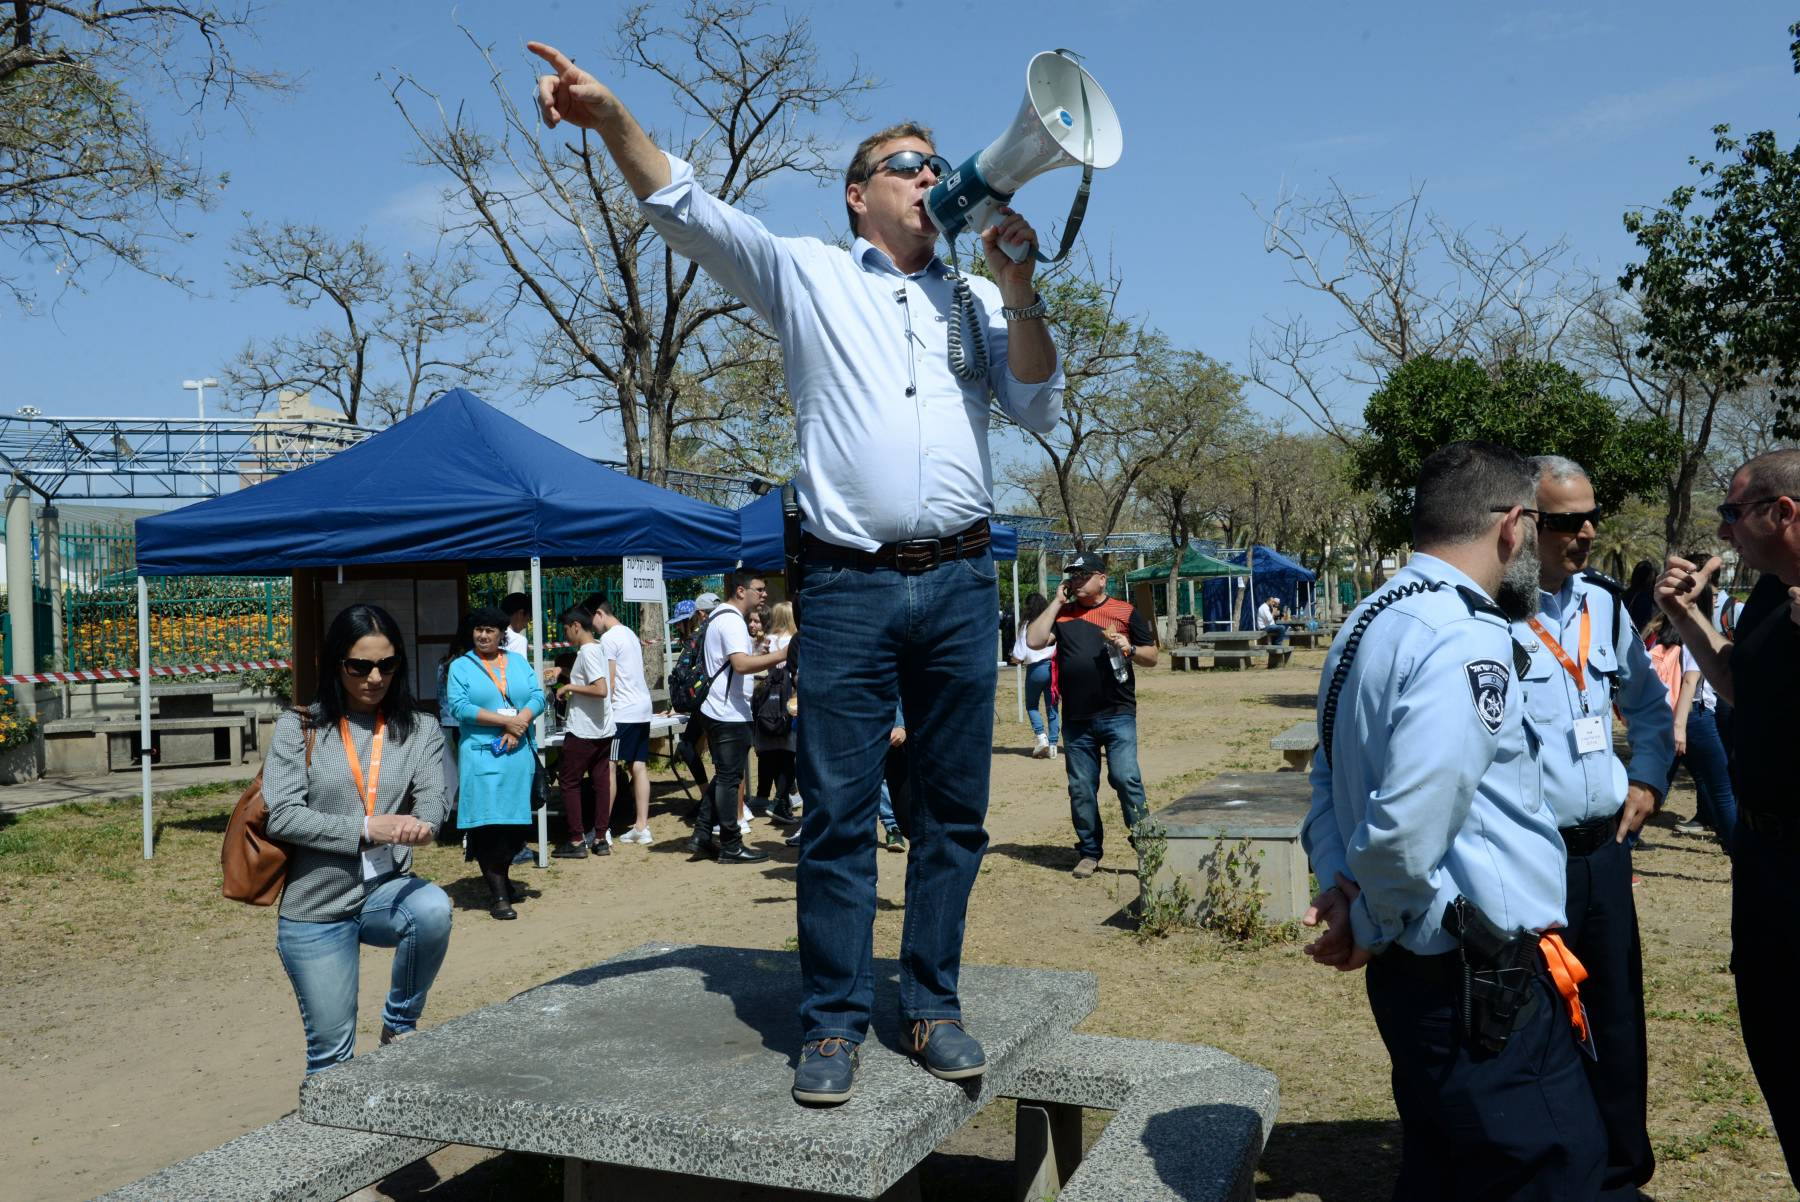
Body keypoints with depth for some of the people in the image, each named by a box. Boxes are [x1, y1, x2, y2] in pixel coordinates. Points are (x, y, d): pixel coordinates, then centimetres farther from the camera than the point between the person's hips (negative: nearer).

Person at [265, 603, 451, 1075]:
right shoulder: (298, 728, -3)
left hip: (386, 890, 1)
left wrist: (422, 825, -36)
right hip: (314, 910, -1)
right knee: (331, 1056, 3)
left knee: (433, 908, -33)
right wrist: (367, 829, -25)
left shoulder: (421, 730, 3)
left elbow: (433, 800, -11)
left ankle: (399, 1028, -8)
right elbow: (281, 816, -13)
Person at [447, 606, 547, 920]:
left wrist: (519, 724, -13)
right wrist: (505, 721, -13)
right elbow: (460, 707, -8)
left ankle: (502, 876, 28)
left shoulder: (518, 662, 15)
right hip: (482, 753, -3)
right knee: (489, 823, -7)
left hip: (519, 752, 3)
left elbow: (537, 697, 5)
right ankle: (499, 895, -2)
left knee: (516, 822, 6)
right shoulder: (460, 666, 4)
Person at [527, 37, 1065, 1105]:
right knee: (839, 812, -2)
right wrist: (611, 117, -18)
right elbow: (688, 211, -2)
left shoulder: (978, 300, 18)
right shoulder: (809, 274, 10)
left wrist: (1019, 285, -1)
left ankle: (934, 1005, 19)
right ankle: (834, 1019, 10)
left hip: (961, 584, 3)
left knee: (954, 808, 6)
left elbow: (1041, 409, 9)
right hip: (850, 586, -3)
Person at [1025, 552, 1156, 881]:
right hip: (1076, 719, 3)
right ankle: (1089, 851, 17)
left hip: (1118, 715, -3)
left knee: (1125, 777, -13)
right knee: (1081, 789, 7)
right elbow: (1033, 641, -3)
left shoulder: (1125, 612, 6)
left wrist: (1129, 649, -13)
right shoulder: (1061, 613, 12)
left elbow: (1152, 657, 9)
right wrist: (1057, 601, 1)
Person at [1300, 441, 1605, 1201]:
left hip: (1421, 969, 10)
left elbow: (1330, 777, 15)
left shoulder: (1370, 622, 10)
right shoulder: (1465, 639, -21)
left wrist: (1340, 883, 2)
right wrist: (1375, 928, -13)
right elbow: (1408, 826, -29)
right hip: (1481, 985, -10)